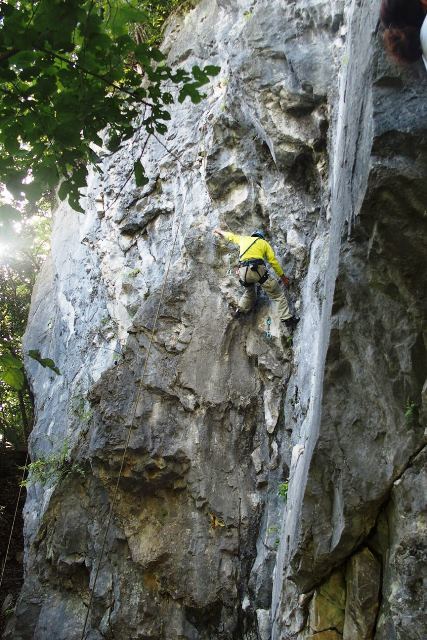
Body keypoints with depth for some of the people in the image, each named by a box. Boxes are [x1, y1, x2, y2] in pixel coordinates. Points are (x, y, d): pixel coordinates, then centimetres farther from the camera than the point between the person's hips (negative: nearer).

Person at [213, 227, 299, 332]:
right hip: (258, 269, -4)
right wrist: (283, 277, 18)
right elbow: (273, 261, 12)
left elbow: (230, 236, 44)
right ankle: (287, 320, -10)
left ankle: (240, 309, 14)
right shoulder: (263, 242, 19)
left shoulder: (243, 239, 27)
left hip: (243, 271, 4)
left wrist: (219, 231, 65)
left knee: (249, 293, 34)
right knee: (278, 295, 1)